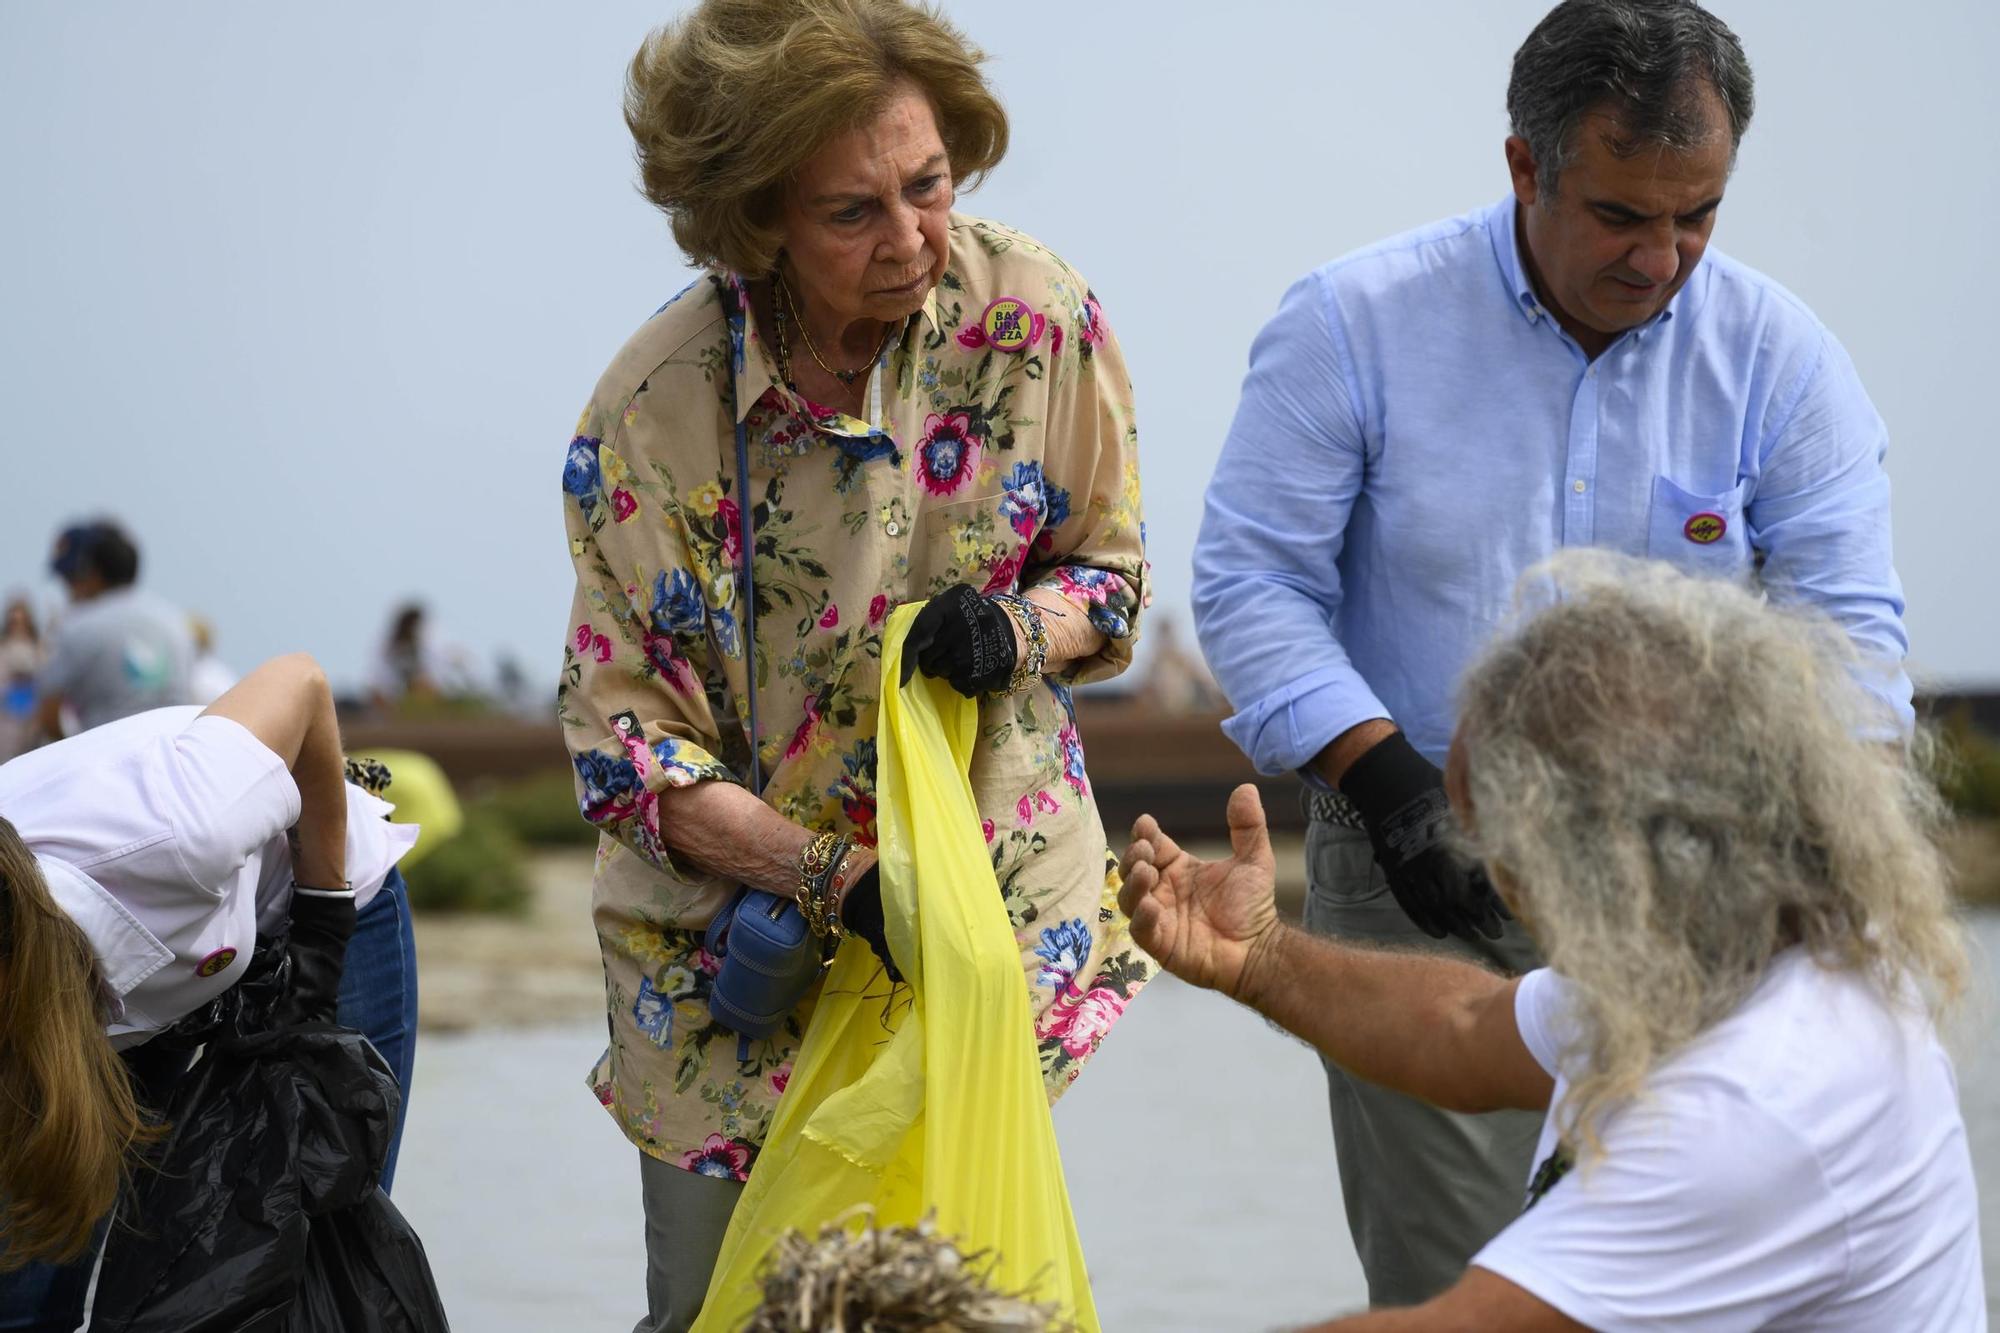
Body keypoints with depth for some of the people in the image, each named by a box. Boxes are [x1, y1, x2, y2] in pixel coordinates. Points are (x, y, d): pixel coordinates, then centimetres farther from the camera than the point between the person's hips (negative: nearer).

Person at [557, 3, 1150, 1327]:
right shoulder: (650, 414, -17)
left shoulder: (1035, 315, -12)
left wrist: (1014, 631, -20)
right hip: (744, 940, -1)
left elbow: (1111, 571, 4)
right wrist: (836, 877, -27)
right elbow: (622, 742, -13)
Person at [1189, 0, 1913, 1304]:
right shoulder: (1354, 323, -6)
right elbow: (1251, 576, -4)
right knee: (1453, 1280, -5)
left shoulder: (1779, 355, -1)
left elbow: (1849, 621, -1)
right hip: (1422, 873, -2)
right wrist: (1376, 768, -18)